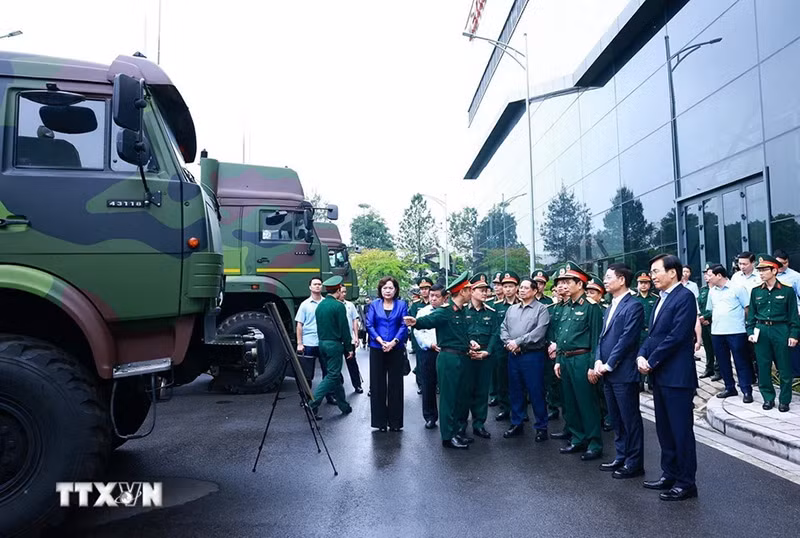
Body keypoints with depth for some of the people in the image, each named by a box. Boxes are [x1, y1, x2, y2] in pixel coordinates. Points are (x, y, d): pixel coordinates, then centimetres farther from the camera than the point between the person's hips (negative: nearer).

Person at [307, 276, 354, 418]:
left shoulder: (320, 305, 10)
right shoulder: (338, 306, -14)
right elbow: (344, 329, -13)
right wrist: (349, 348, -6)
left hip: (322, 343, 8)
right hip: (335, 344, -8)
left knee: (336, 376, 15)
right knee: (332, 376, -2)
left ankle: (344, 407, 24)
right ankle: (313, 404, -11)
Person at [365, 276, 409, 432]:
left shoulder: (401, 304, 4)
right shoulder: (374, 305, 5)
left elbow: (404, 326, -3)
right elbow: (369, 325, -1)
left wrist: (393, 342, -16)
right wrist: (381, 341, -15)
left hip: (396, 349, 0)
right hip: (377, 349, 1)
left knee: (395, 384, 4)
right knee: (378, 384, 4)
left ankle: (395, 421, 14)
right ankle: (380, 421, 13)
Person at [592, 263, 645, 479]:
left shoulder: (634, 306, -11)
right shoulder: (611, 307, 16)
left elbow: (627, 339, -17)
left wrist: (609, 364, -14)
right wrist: (598, 361, 1)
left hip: (624, 373, -8)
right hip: (607, 372, 8)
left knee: (630, 419, 3)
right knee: (616, 419, 16)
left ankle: (634, 463, 14)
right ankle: (621, 458, 28)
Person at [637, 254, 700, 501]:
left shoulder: (684, 297, -12)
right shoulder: (662, 299, 16)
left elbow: (677, 335, -19)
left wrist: (651, 361, -13)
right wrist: (641, 355, -2)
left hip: (677, 376, -9)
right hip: (659, 376, 9)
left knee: (681, 430, 1)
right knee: (664, 430, 16)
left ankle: (686, 483, 12)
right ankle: (669, 474, 27)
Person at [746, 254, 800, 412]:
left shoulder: (787, 290, -3)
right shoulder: (756, 291, 5)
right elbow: (751, 313, 10)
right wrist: (750, 332, 3)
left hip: (781, 330, -2)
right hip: (761, 332, 3)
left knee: (784, 368, 4)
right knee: (763, 367, 6)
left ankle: (785, 400, 17)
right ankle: (768, 398, 18)